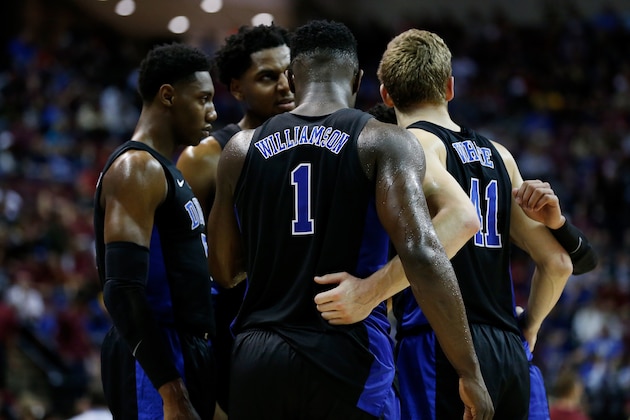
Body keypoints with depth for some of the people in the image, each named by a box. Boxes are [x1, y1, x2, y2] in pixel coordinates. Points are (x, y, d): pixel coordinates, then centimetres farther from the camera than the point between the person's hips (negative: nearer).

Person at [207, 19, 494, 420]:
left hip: (257, 360, 3)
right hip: (348, 358, -3)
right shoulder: (385, 143, -2)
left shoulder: (242, 149, 10)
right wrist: (470, 371, -13)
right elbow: (421, 255, -14)